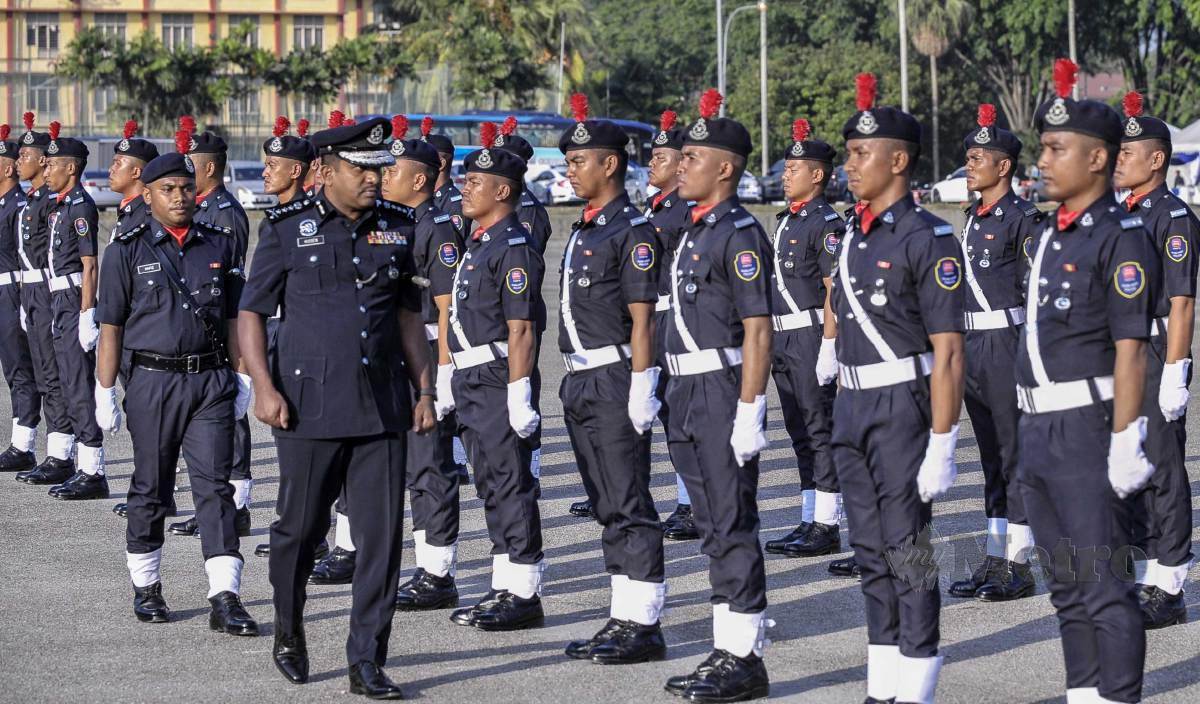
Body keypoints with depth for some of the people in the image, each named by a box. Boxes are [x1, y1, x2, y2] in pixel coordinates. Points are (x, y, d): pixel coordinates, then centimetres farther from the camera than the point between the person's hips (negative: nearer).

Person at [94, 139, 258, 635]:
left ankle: (225, 599, -8)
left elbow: (234, 318, 13)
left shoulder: (219, 245, 7)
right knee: (150, 488, 9)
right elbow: (110, 325, -1)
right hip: (153, 382, -2)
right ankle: (146, 588, 24)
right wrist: (105, 392, -3)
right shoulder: (127, 250, -1)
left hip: (211, 379, 2)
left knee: (215, 486, -5)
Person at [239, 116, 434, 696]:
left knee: (382, 533, -2)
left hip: (382, 406, 3)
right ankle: (288, 631, 33)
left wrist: (425, 391, 10)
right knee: (301, 528, 7)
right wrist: (263, 387, -10)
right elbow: (252, 313, 1)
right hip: (309, 405, -3)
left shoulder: (398, 227, 7)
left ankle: (367, 663, 5)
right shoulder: (288, 229, -2)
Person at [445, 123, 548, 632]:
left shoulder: (514, 247, -15)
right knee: (492, 487, 13)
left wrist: (519, 396, -22)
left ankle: (524, 595, 0)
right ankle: (505, 589, 19)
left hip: (500, 381, -10)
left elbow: (521, 329, -19)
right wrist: (458, 384, 21)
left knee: (512, 486, -5)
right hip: (473, 382, 10)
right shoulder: (478, 243, 15)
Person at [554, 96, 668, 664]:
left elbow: (642, 319, -15)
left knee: (630, 507, -6)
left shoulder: (633, 232, -11)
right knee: (608, 507, 12)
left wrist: (641, 390, -18)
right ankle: (623, 618, 17)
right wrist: (574, 381, 19)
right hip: (581, 382, 9)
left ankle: (644, 625, -2)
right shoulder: (583, 231, 16)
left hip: (615, 381, -9)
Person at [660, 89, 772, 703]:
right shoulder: (695, 231, 15)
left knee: (733, 528, -5)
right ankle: (726, 652, 19)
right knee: (713, 528, 12)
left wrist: (750, 412, -21)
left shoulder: (740, 233, -13)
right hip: (689, 397, 9)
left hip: (722, 393, -9)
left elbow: (758, 330, -17)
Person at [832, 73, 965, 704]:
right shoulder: (853, 236, 12)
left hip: (902, 409, -8)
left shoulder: (927, 239, -13)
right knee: (871, 555, 11)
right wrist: (845, 414, 17)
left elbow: (949, 352, -16)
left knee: (908, 554, -4)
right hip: (852, 409, 8)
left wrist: (941, 446, -19)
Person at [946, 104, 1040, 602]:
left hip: (1007, 342, -8)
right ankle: (994, 559, 16)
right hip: (972, 345, 8)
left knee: (1015, 452, -3)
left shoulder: (1022, 219, -11)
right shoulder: (973, 217, 14)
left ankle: (1018, 565, 2)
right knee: (990, 454, 11)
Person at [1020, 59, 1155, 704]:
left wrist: (1123, 444, -19)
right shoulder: (1050, 234, 14)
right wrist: (1031, 432, 19)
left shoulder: (1121, 238, -12)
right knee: (1066, 585, 14)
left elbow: (1130, 350, -16)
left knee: (1102, 585, -6)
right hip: (1038, 429, 9)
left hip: (1087, 429, -9)